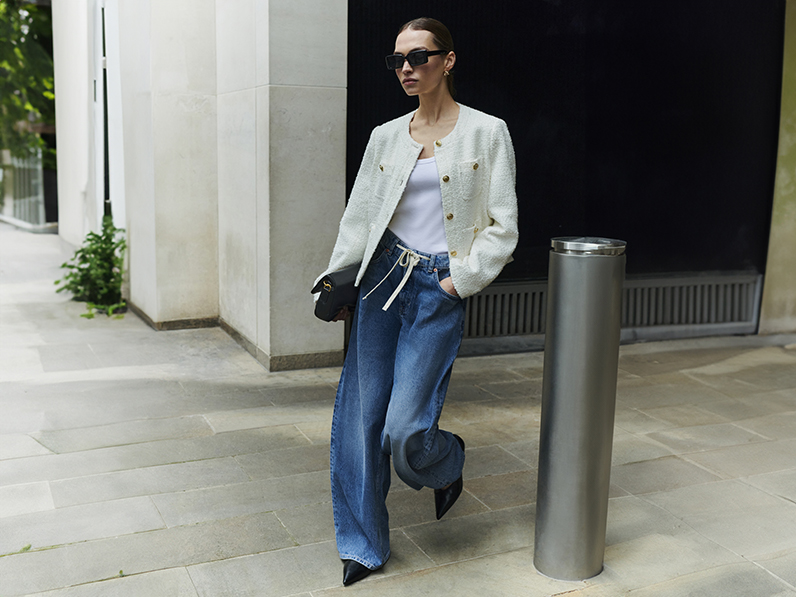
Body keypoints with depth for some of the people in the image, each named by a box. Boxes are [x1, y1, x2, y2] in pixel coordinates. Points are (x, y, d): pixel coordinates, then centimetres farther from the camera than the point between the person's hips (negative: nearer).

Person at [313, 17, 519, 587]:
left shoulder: (486, 132, 0)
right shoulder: (386, 137, 10)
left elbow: (502, 229, -1)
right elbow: (360, 216, 12)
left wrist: (459, 281, -10)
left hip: (440, 290, -4)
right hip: (383, 278, 4)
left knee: (404, 432, -8)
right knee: (360, 416, 2)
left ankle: (450, 461, 30)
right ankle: (363, 544, 19)